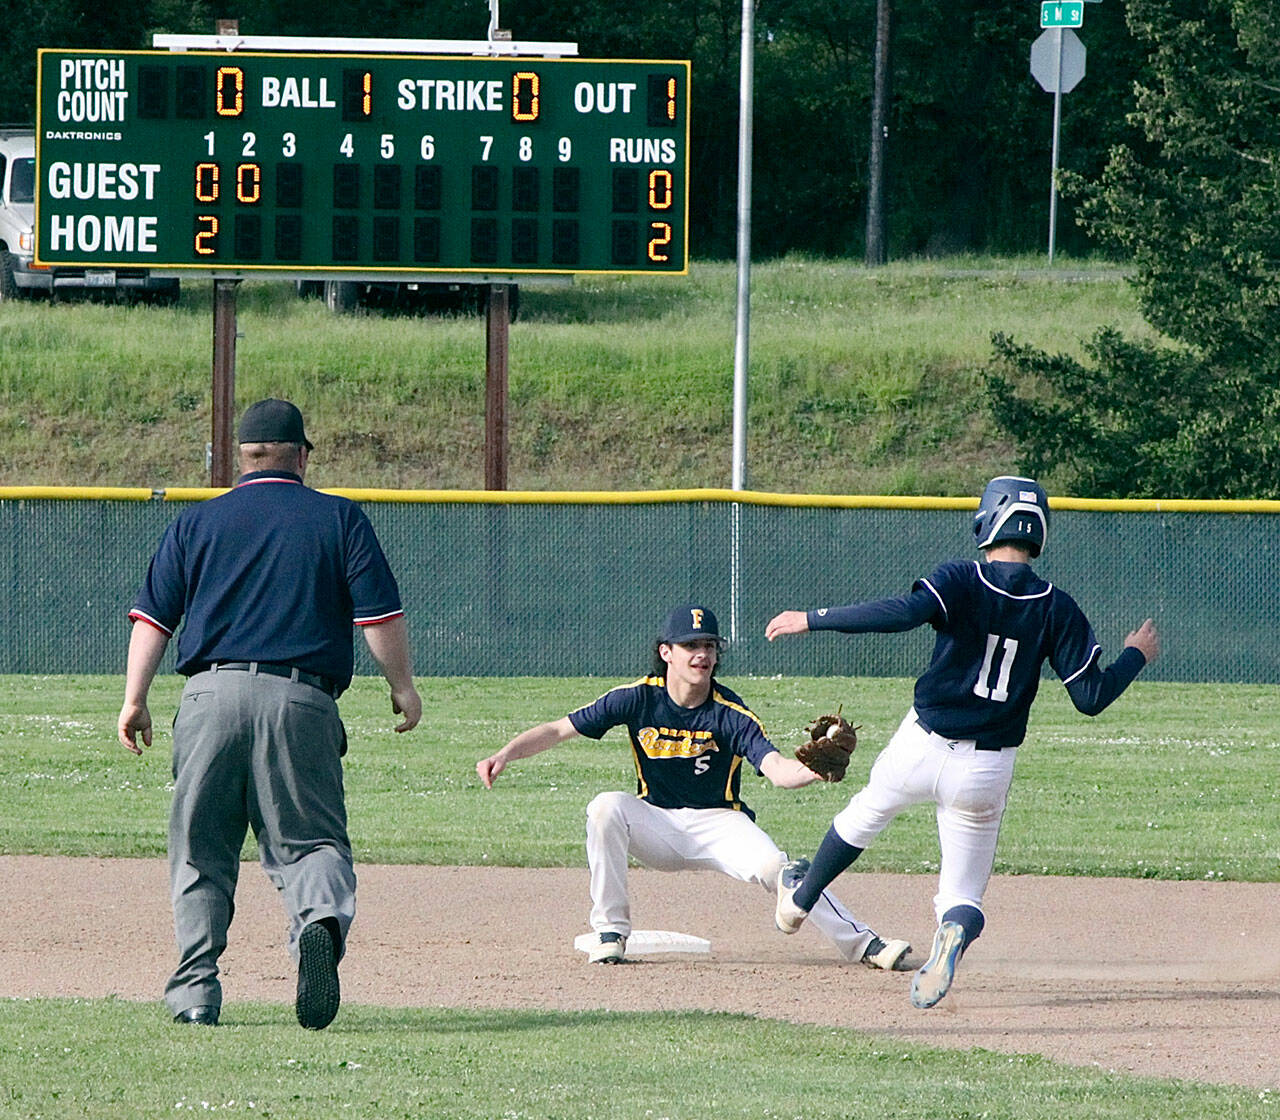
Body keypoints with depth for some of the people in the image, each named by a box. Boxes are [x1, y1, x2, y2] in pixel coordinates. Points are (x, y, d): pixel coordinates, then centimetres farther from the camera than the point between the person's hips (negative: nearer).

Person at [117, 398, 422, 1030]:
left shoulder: (197, 523, 14)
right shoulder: (339, 519, 10)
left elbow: (153, 616, 9)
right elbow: (379, 613, 4)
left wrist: (134, 701, 10)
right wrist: (402, 688, 15)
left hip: (213, 692, 1)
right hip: (301, 701, -1)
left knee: (200, 847, 10)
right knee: (309, 838, 1)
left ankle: (195, 988, 4)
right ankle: (321, 920, -32)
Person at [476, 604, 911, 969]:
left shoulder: (731, 715, -14)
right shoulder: (639, 698, -9)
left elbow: (775, 767, -28)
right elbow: (559, 730, -7)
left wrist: (815, 770, -51)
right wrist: (506, 754, -21)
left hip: (719, 824, -2)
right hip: (656, 826, 2)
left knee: (773, 866, -29)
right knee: (606, 808, -29)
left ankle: (860, 942, -16)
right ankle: (610, 932, -19)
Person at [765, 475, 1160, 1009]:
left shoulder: (960, 581, -11)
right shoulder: (1056, 609, -4)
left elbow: (902, 612, -30)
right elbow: (1091, 696, -4)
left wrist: (812, 620, -24)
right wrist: (1137, 655, 14)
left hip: (921, 747, -1)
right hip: (988, 773, 1)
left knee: (865, 813, 31)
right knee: (963, 893, 10)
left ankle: (799, 900, 49)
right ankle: (955, 930, -27)